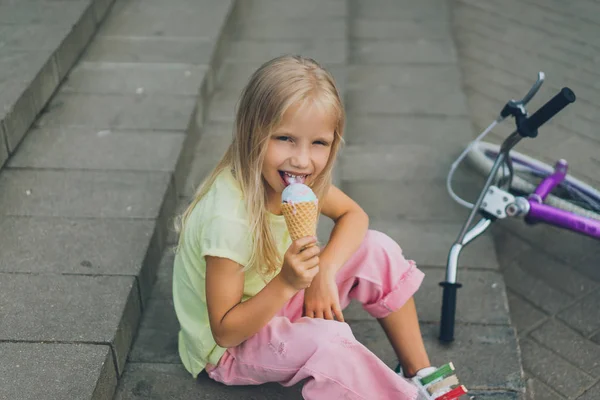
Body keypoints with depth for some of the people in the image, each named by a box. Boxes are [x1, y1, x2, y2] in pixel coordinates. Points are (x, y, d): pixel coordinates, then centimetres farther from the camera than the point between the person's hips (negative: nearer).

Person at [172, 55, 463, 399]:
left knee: (378, 250, -6)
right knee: (326, 341, -35)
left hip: (277, 295, 7)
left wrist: (325, 269, -19)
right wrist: (287, 283, -41)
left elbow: (354, 215, -1)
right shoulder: (228, 219, -36)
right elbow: (224, 331, -28)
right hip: (230, 345, -7)